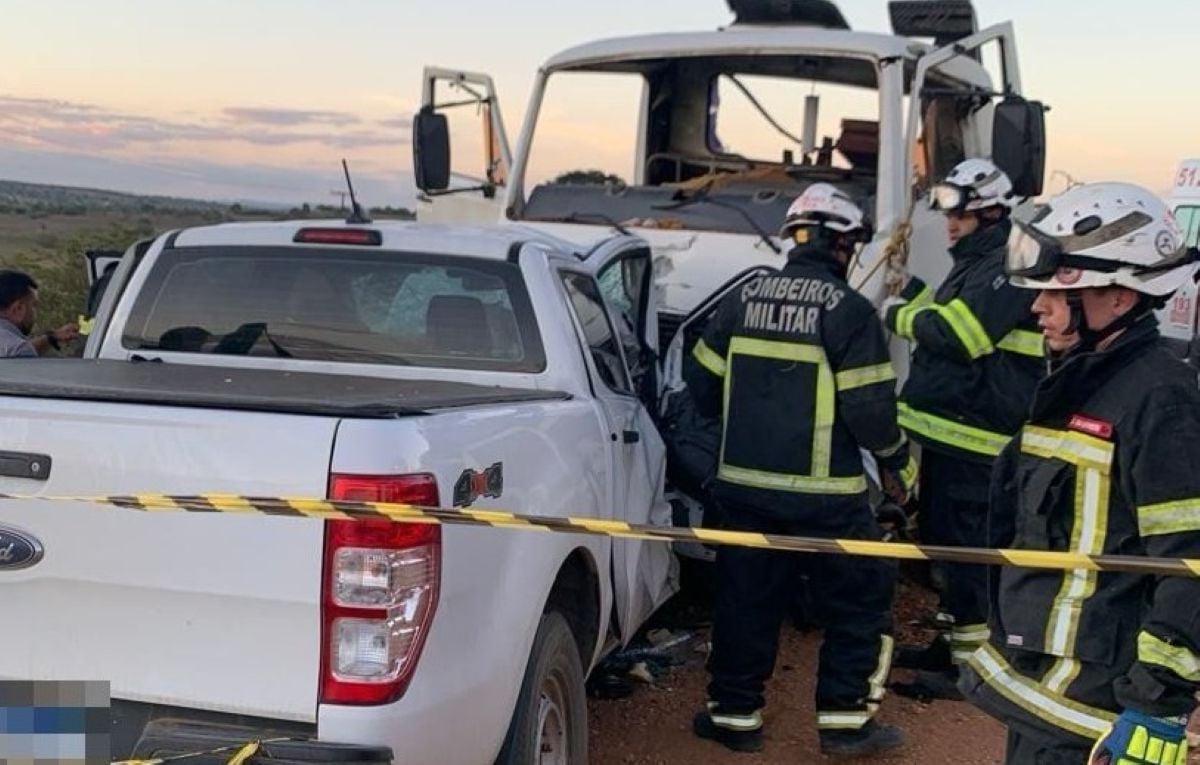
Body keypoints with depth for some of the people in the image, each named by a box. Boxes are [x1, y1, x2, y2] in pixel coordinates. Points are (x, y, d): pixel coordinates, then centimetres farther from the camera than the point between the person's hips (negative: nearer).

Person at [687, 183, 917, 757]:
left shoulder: (742, 300, 4)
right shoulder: (848, 310, -10)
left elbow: (702, 385, 9)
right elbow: (868, 407, -13)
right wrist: (897, 459, 5)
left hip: (744, 483, 5)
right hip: (823, 492, -5)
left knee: (746, 598, 15)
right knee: (859, 599, 11)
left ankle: (734, 713, 22)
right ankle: (845, 718, 13)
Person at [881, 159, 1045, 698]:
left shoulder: (1010, 266, -15)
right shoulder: (973, 263, 19)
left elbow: (956, 334, -24)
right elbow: (939, 318, 23)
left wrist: (901, 316, -9)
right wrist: (909, 302, 5)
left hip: (977, 438, -11)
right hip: (946, 429, 11)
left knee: (966, 546, -6)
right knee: (944, 539, 19)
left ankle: (971, 660, 2)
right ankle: (952, 639, 33)